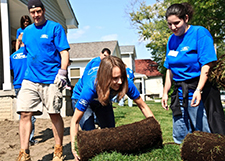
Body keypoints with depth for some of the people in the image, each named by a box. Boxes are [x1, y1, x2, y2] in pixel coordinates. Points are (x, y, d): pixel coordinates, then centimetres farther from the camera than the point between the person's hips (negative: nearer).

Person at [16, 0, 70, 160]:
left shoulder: (55, 27, 1)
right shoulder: (27, 31, 17)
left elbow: (64, 52, -5)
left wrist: (62, 73, -15)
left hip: (51, 80, -5)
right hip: (30, 79, 5)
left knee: (55, 114, 2)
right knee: (25, 114, -3)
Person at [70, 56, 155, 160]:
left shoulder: (126, 83, -34)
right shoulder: (90, 87, -44)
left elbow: (143, 106, -19)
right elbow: (75, 121, -35)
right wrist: (74, 147, -45)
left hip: (104, 100, 4)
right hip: (81, 98, -3)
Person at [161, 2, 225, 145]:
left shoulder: (200, 33, -7)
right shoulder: (172, 39, 12)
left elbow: (206, 65, -14)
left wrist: (198, 90, -23)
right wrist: (165, 93, 13)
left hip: (196, 91, -6)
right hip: (179, 93, 7)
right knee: (180, 138, 9)